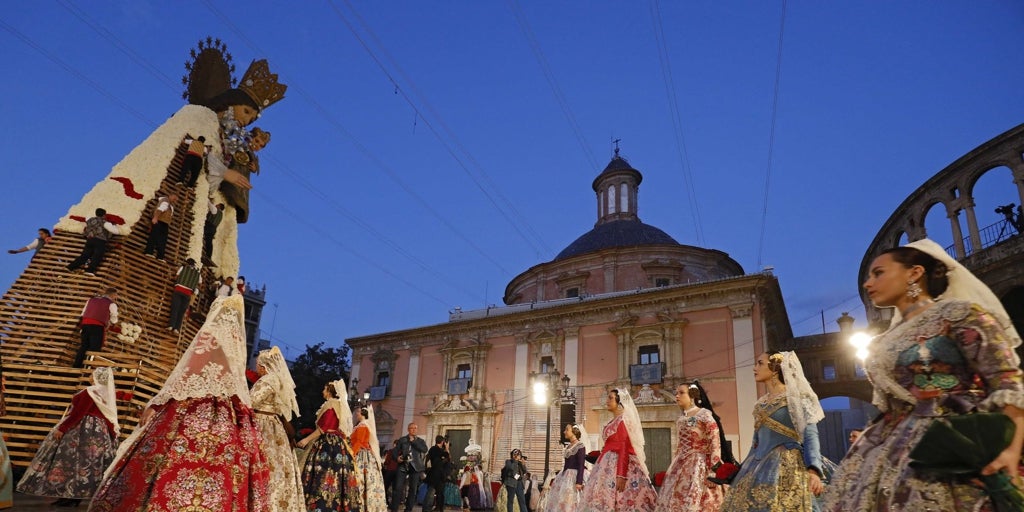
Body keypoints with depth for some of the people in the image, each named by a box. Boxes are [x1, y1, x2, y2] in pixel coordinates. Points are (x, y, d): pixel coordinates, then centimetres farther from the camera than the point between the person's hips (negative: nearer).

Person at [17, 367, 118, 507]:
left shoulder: (91, 391, -15)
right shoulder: (109, 394, 11)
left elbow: (78, 413, -19)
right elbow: (108, 417, 14)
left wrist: (62, 428, -16)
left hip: (82, 429, -9)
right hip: (99, 432, 9)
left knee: (73, 459, -3)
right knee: (86, 462, 8)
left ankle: (70, 496, -1)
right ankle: (75, 495, 11)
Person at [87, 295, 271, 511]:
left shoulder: (210, 334, -2)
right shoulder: (237, 340, 18)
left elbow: (187, 374, -9)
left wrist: (155, 404, -4)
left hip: (196, 413, -7)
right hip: (227, 420, 7)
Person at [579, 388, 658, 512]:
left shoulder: (623, 420, -9)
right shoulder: (613, 421, 17)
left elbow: (624, 448, -18)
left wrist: (621, 475, -25)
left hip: (619, 464, -9)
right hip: (609, 464, 9)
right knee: (607, 501, 8)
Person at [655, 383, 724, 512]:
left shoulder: (704, 415, -9)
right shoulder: (681, 418, 12)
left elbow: (715, 443, -14)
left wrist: (713, 471, -19)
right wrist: (674, 465, 18)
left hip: (698, 465, -7)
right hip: (681, 465, 7)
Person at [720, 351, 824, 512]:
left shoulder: (795, 397, -2)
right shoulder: (761, 404, 17)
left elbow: (810, 434, -11)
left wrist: (813, 470, -25)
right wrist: (743, 470, 20)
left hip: (786, 467, -6)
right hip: (758, 469, 7)